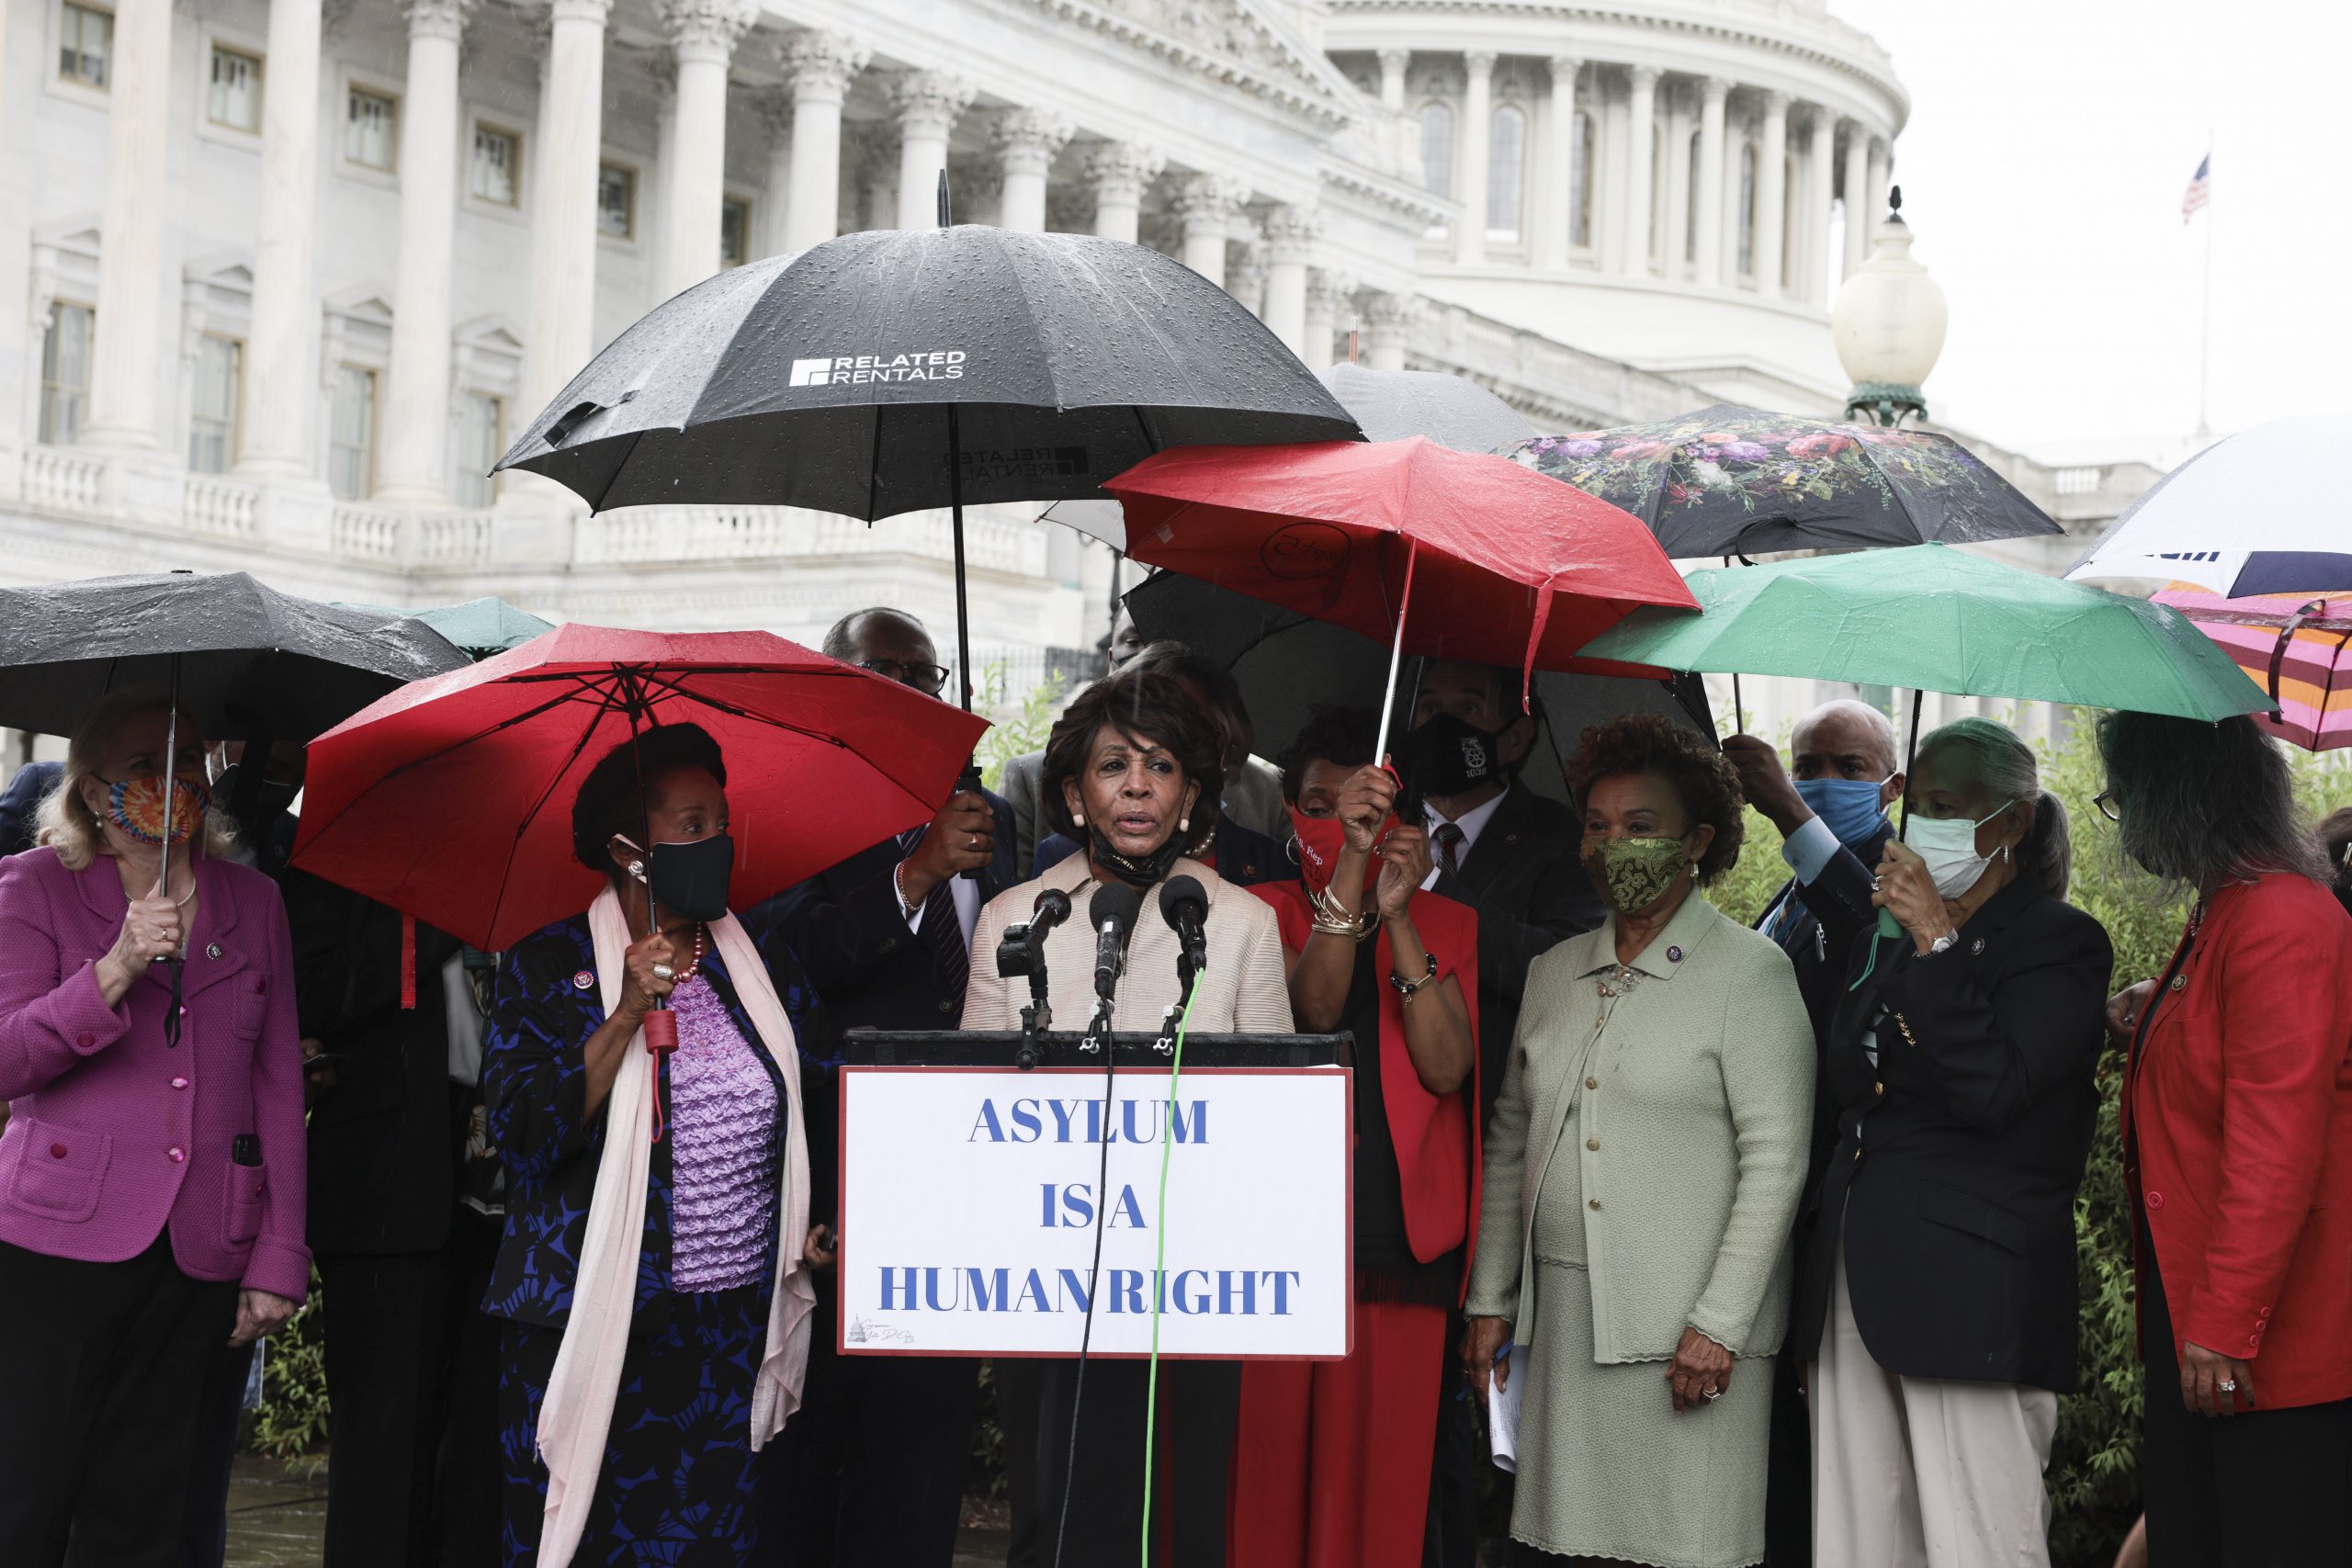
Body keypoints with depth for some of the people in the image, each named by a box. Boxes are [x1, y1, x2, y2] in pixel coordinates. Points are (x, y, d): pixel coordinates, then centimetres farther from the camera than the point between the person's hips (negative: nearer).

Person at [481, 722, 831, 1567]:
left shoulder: (762, 956, 9)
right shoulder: (548, 967, -3)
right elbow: (523, 1131, -14)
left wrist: (818, 1221, 5)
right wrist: (629, 1015, -21)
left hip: (737, 1328, 4)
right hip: (592, 1330, -3)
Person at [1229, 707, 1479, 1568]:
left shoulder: (1447, 926, 11)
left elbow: (1446, 1068, -5)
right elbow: (1313, 1006, -13)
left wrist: (1396, 917, -12)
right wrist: (1350, 860, -23)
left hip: (1403, 1248, 1)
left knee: (1382, 1481, 1)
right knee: (1271, 1474, -1)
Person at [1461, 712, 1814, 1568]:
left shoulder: (1749, 969, -2)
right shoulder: (1555, 972, 16)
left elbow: (1776, 1160, -8)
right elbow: (1509, 1144, 19)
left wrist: (1719, 1323, -14)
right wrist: (1489, 1301, 13)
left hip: (1685, 1330, -5)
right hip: (1560, 1318, 5)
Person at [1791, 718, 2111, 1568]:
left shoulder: (2059, 942, -2)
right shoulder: (1883, 943, 19)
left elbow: (1990, 1090, -16)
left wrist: (1937, 941, -14)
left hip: (1973, 1293, -7)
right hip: (1856, 1288, 7)